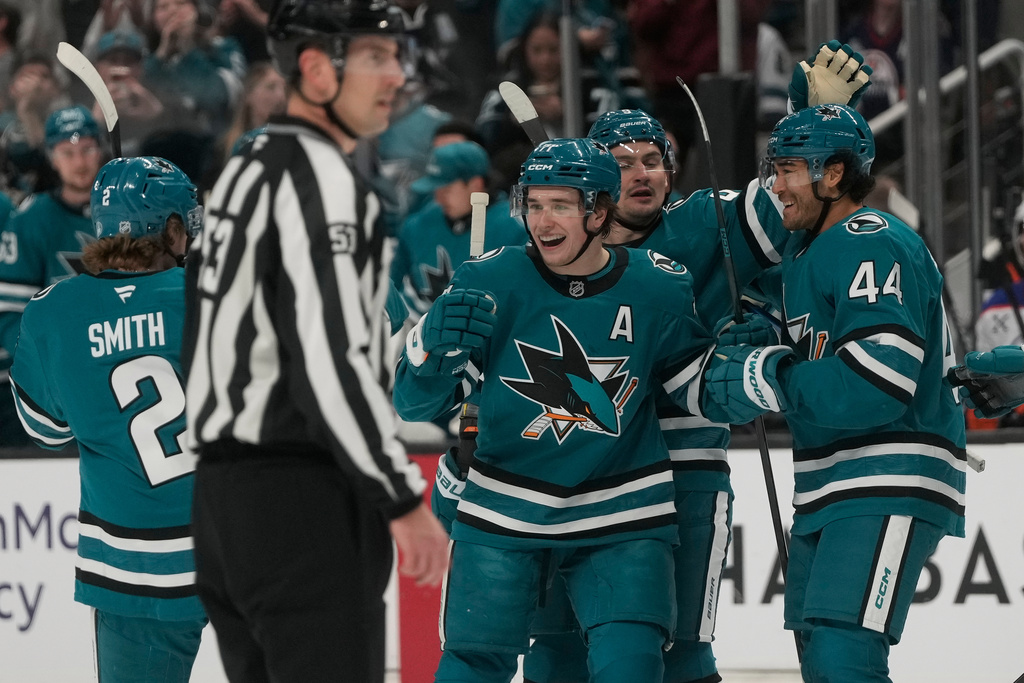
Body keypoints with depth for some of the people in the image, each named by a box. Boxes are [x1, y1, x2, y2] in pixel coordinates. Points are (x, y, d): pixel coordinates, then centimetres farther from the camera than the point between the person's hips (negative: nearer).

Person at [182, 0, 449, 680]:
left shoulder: (246, 171, 19)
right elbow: (331, 359, -21)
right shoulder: (322, 178, -13)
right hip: (303, 498, -10)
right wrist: (404, 498, -18)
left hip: (225, 492, 10)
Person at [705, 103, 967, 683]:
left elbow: (876, 382, -25)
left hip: (892, 485, -11)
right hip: (829, 488, 11)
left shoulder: (872, 244, -15)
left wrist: (766, 378, -17)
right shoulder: (807, 249, 17)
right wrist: (768, 347, 3)